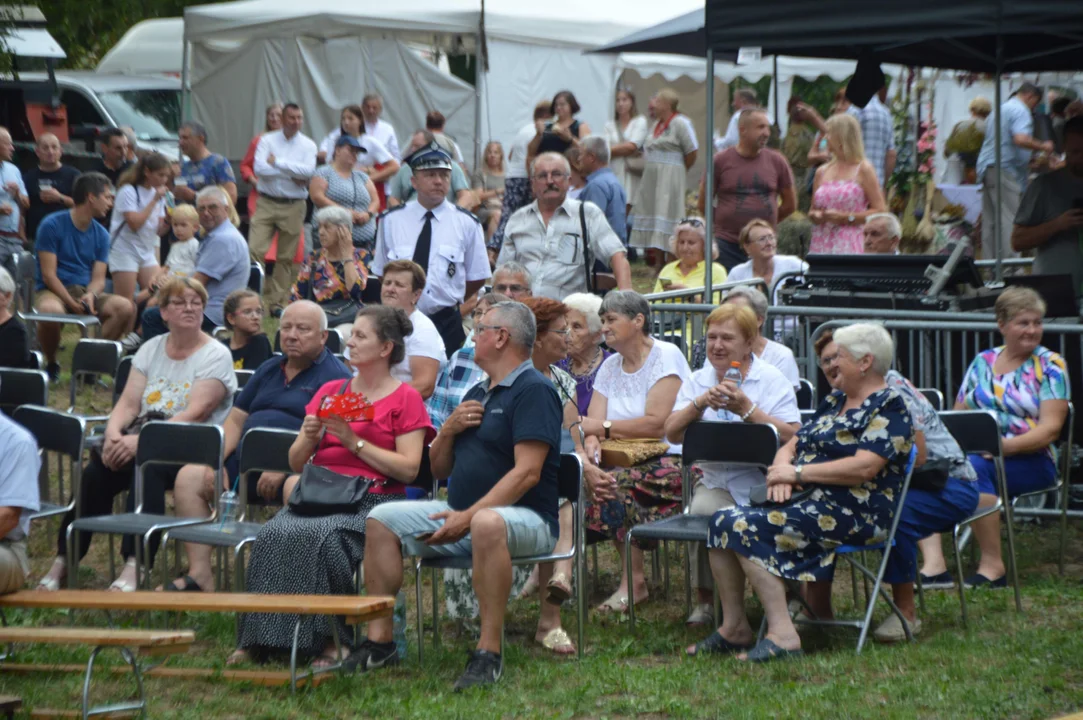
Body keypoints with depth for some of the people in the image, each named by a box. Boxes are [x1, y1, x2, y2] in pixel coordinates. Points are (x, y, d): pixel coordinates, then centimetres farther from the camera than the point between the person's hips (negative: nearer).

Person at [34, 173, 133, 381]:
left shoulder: (101, 235, 9)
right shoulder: (52, 225, -7)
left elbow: (98, 278, 6)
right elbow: (48, 274, -11)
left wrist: (91, 295, -18)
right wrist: (72, 303, -22)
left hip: (86, 292, 5)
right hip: (53, 292, -5)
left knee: (126, 307, -22)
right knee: (51, 310, -41)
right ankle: (51, 364, -12)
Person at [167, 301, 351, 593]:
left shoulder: (334, 376, -1)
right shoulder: (268, 370, 23)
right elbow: (235, 420, 21)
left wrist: (283, 468, -23)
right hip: (246, 461, 7)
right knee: (189, 477, -9)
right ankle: (199, 574, -13)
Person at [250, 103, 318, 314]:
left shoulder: (308, 145, 5)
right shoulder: (267, 141, 4)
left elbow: (308, 171, -13)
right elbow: (260, 168, -11)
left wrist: (277, 162, -13)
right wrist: (293, 175, -13)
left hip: (293, 207, 1)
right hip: (266, 203, -1)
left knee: (286, 257, 4)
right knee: (255, 250, -11)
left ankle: (277, 302, 12)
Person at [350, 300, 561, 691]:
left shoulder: (534, 390, -8)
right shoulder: (477, 394, 21)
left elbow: (527, 472, -19)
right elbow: (439, 469, 22)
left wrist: (469, 516, -26)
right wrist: (449, 430, 1)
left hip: (525, 517, -9)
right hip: (463, 514, 9)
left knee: (488, 524, -41)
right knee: (381, 519, -4)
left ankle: (489, 652, -37)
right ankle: (379, 641, -7)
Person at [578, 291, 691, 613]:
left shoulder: (666, 357, -6)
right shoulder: (610, 366, 15)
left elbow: (657, 424, -17)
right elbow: (593, 424, 2)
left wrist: (602, 427, -13)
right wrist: (590, 446, -21)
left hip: (673, 462, -6)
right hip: (628, 462, 6)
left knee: (617, 485, -32)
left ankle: (633, 583, -23)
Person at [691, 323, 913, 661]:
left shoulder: (889, 407, -6)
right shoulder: (834, 402, 22)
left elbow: (864, 468, -20)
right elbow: (791, 446, 21)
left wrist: (798, 473, -16)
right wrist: (781, 471, -4)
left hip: (853, 512, -9)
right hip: (807, 501, 9)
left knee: (747, 527, -27)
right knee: (722, 521, -10)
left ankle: (782, 634, -29)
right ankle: (733, 627, -7)